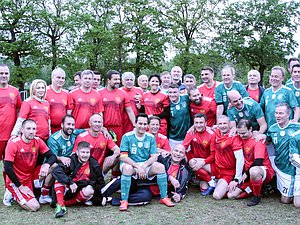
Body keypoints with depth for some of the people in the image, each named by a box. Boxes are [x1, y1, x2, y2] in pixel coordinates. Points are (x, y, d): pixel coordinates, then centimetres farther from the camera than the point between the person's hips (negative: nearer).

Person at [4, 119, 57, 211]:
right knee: (34, 207, -19)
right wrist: (20, 186, -16)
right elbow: (7, 168, -19)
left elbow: (52, 156, -5)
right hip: (16, 180, -5)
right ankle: (13, 194, 8)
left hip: (31, 176, 5)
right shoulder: (13, 143, -19)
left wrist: (46, 165, -29)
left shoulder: (38, 141, -5)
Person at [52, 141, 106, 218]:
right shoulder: (72, 161, -12)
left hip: (81, 191, 1)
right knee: (59, 178, -25)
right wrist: (70, 182, -35)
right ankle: (60, 205, -30)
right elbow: (56, 171, -28)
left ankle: (65, 203, -21)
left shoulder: (94, 164, -5)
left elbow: (100, 182, 6)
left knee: (89, 190, -32)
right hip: (68, 190, -1)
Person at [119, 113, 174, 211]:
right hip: (131, 164, -3)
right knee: (127, 168, -36)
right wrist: (138, 167, -26)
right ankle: (124, 201, -27)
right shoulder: (127, 137, -7)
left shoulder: (150, 138, 3)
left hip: (146, 165, 3)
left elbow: (154, 157, -2)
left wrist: (144, 166, -21)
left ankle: (164, 197, -8)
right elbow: (123, 157, -16)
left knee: (160, 167, -22)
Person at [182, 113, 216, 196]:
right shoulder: (191, 133, -2)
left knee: (193, 162, -30)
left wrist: (203, 162, -26)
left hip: (208, 164, -2)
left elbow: (213, 155, -12)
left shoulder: (211, 134, -12)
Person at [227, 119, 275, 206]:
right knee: (231, 195, -5)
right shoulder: (241, 139, 4)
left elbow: (258, 162, -26)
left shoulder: (258, 140, -15)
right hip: (247, 174, 7)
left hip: (265, 171, -7)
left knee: (253, 171, -44)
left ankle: (257, 196, -17)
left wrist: (246, 174, -18)